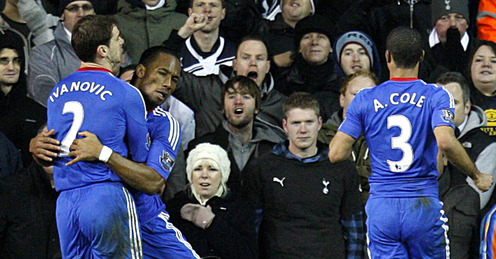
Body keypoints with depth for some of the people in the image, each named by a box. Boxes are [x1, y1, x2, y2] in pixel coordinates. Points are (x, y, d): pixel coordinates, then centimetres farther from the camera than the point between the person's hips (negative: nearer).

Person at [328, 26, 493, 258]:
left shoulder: (365, 100, 3)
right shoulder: (436, 96, -2)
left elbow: (336, 154, -1)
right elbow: (446, 142, -19)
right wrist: (477, 176, -5)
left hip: (381, 207, 1)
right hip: (423, 205, -1)